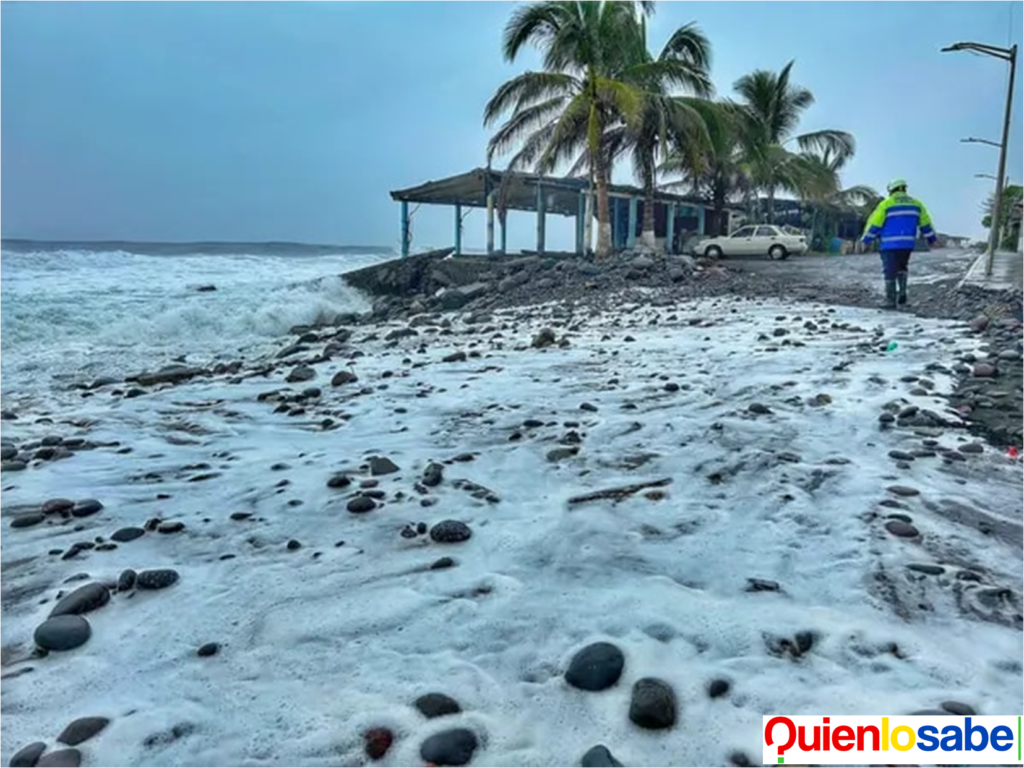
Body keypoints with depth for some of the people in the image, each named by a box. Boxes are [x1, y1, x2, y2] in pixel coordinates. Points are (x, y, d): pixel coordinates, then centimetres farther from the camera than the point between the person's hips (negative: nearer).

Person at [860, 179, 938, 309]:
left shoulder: (886, 204, -4)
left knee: (890, 271, -1)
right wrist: (931, 239, 26)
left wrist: (866, 239, 4)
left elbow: (874, 223, -5)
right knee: (902, 267, 23)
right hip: (908, 243, 4)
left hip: (889, 244, -4)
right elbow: (925, 223, 15)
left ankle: (891, 301, -1)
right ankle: (902, 291, 6)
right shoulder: (915, 204, 10)